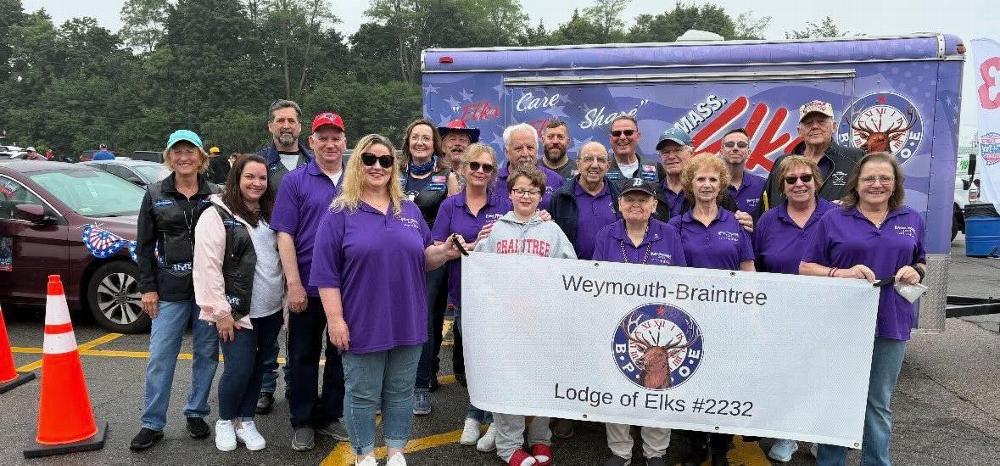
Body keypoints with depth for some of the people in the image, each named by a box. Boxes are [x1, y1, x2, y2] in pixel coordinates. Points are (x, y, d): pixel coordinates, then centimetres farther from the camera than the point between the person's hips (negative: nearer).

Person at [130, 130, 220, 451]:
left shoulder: (215, 195, 1)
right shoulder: (155, 194, 4)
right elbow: (144, 245, 5)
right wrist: (147, 287, -1)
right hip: (169, 290, 0)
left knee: (206, 353, 9)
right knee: (160, 357, 2)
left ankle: (196, 413, 25)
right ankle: (152, 424, 14)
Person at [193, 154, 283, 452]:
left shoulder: (270, 216, 11)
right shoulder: (216, 216, -8)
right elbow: (208, 268, -13)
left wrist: (285, 299, 11)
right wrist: (220, 311, -14)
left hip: (271, 310, 6)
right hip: (238, 312, -5)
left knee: (257, 368, 12)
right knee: (239, 369, -5)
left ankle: (245, 421, 28)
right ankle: (225, 421, 21)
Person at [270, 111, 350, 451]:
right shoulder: (295, 181, -2)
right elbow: (285, 236, -6)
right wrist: (294, 284, -13)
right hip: (308, 286, -2)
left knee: (340, 353, 13)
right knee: (303, 356, 10)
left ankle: (330, 416, 30)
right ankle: (302, 422, 25)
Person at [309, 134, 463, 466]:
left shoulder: (410, 210, 9)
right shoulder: (340, 214, -6)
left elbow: (423, 259, 13)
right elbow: (326, 273, -9)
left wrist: (445, 252, -8)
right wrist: (335, 319, -14)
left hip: (407, 322, 4)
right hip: (362, 323, -4)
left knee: (401, 392, 15)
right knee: (363, 395, 9)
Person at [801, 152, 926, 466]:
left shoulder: (912, 220, 9)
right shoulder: (833, 220, -1)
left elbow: (921, 264, 19)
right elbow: (805, 267, -2)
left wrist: (915, 272, -5)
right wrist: (841, 273, -19)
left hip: (891, 323, 2)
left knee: (879, 404, 13)